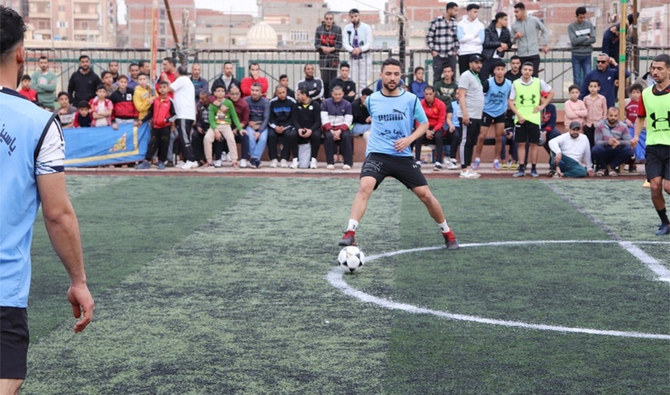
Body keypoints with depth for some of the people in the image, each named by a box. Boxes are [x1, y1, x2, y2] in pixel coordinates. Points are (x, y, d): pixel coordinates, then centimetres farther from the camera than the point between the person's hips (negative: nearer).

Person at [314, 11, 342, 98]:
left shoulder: (337, 29, -1)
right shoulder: (319, 29, 5)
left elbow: (339, 45, -3)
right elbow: (316, 44, 2)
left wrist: (331, 49, -19)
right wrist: (322, 47, -18)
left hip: (334, 58, -2)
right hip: (323, 58, 2)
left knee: (332, 80, -3)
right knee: (324, 80, -2)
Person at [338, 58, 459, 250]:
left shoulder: (411, 99, 0)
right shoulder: (372, 99, 5)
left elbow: (424, 124, 7)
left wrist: (409, 139, -9)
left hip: (403, 156, 0)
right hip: (377, 154, 0)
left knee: (425, 194, -1)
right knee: (365, 186, -27)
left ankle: (447, 233, 21)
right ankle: (350, 233, -29)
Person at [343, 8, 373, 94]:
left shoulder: (366, 28, -5)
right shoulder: (347, 28, 3)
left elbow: (369, 44, -9)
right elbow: (345, 43, -2)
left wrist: (360, 49, -27)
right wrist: (352, 50, -23)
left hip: (365, 56, -3)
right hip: (352, 57, 3)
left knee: (363, 81, -6)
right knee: (352, 81, 0)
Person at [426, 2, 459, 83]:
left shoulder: (455, 22, 6)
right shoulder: (436, 22, -8)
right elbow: (429, 37, -3)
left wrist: (456, 50, 8)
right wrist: (433, 50, -7)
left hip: (451, 56, 4)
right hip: (438, 56, -4)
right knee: (437, 77, 0)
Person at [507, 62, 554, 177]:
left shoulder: (538, 82, 0)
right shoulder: (515, 84, 0)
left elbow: (551, 92, 11)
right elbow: (510, 102, 2)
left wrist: (543, 105, 3)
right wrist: (518, 115, -9)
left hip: (534, 118, 0)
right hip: (520, 119, 0)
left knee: (534, 144, 3)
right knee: (521, 144, 1)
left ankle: (533, 168, 10)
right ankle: (521, 169, 5)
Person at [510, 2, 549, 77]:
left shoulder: (534, 20, 0)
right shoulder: (514, 25, 3)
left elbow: (544, 31, 14)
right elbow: (511, 41, 10)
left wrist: (545, 44, 9)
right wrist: (515, 37, -12)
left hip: (534, 55, -1)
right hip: (522, 55, 1)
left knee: (534, 76, -6)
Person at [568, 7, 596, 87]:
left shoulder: (589, 24, 5)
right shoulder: (571, 26, -2)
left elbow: (593, 39, -5)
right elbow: (574, 41, -13)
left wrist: (579, 41, -10)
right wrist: (586, 37, -7)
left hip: (587, 55, 2)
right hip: (576, 55, -2)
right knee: (577, 79, 2)